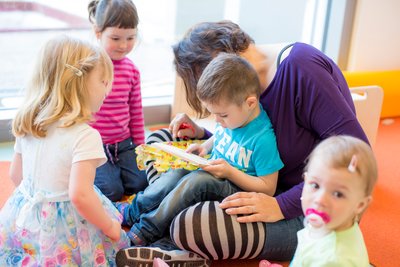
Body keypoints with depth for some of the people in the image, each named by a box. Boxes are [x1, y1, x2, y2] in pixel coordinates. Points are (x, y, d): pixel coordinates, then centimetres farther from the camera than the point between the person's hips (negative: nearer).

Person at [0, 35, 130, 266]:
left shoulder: (28, 126, 1)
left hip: (25, 220, 7)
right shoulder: (85, 135, -23)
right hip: (63, 228, -7)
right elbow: (80, 195, -30)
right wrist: (111, 227, -16)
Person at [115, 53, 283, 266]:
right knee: (177, 174, -14)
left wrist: (230, 172, -26)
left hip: (238, 187, -8)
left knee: (196, 181, -30)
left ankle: (143, 232, -27)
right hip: (215, 174, 8)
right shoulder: (231, 117, -4)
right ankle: (133, 211, -5)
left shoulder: (262, 138, -27)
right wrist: (205, 146, 1)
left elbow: (268, 189, -21)